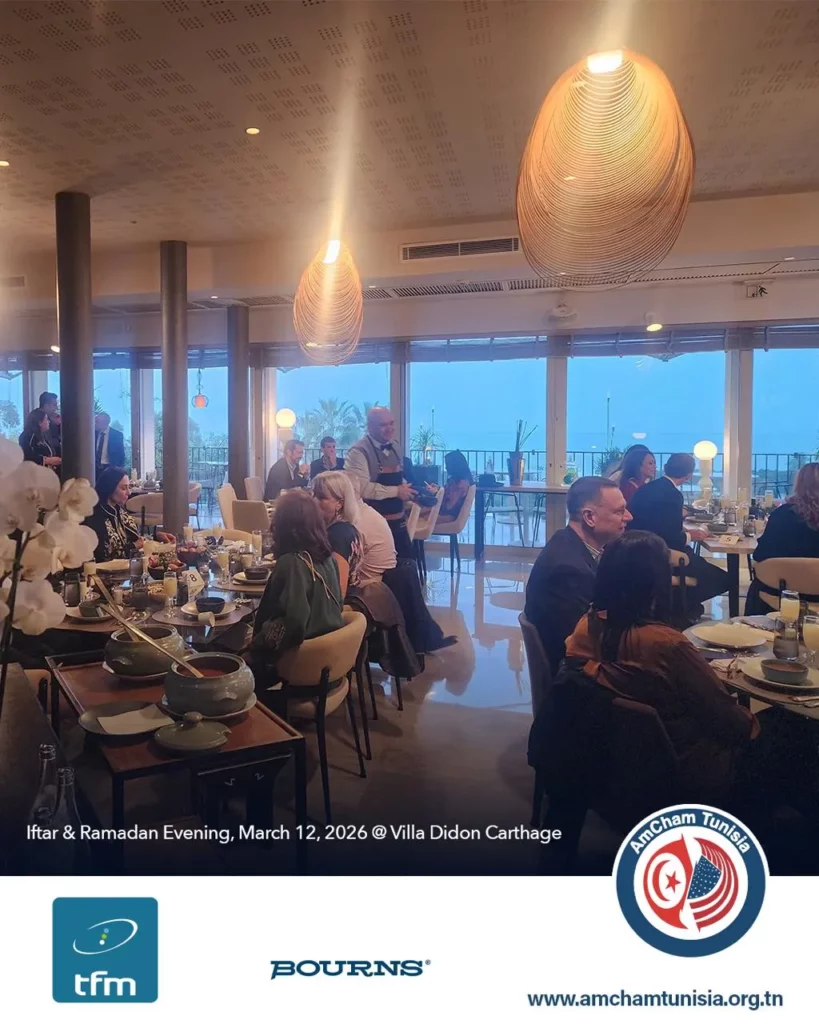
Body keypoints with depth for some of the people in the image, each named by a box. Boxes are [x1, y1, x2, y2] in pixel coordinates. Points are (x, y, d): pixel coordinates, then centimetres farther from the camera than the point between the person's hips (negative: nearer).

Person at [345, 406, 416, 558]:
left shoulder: (394, 447, 11)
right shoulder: (359, 452, -15)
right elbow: (361, 487, -28)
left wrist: (406, 488, 2)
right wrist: (396, 491, -21)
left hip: (398, 522, 8)